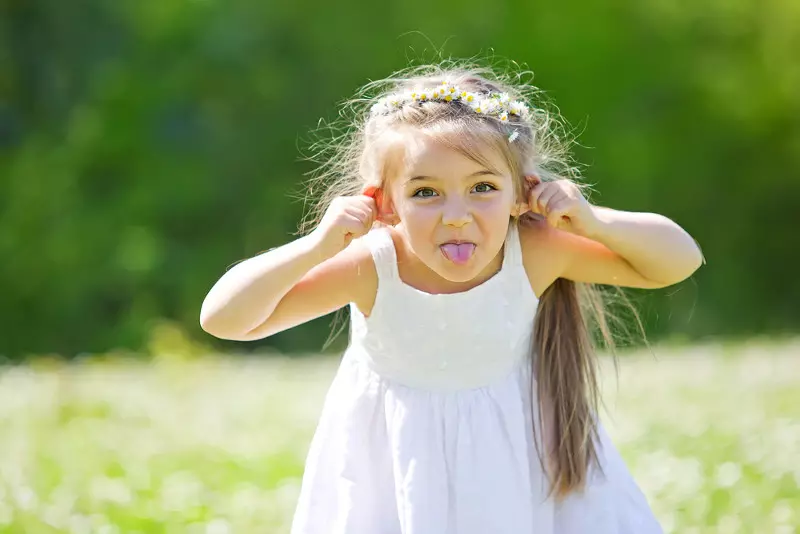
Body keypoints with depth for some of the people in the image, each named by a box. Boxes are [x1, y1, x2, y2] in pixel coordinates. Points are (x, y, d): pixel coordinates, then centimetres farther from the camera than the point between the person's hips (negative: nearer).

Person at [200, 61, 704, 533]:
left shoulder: (534, 252, -22)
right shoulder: (370, 268, -27)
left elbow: (681, 259, -14)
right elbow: (222, 319, -26)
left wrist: (592, 222, -31)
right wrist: (317, 246, -39)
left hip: (520, 460, 1)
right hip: (399, 469, -1)